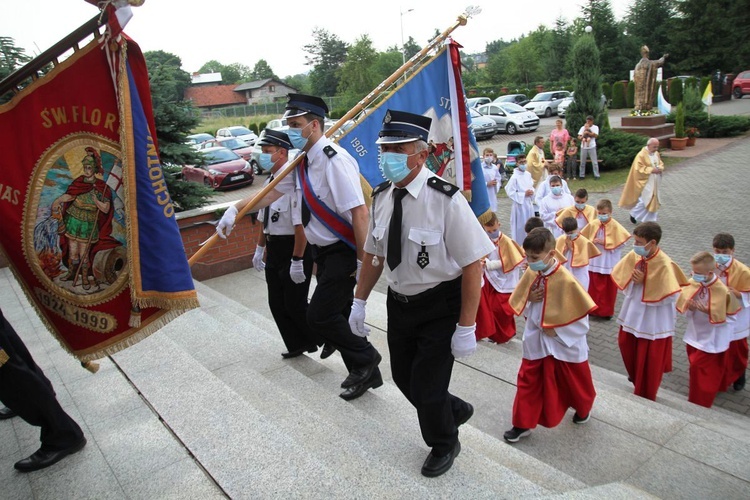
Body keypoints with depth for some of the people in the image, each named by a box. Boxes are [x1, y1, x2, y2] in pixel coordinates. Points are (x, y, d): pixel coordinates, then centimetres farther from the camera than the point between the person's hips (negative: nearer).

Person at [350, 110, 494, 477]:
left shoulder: (445, 199, -24)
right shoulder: (382, 196, -4)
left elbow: (472, 264, -22)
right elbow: (373, 253, 8)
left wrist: (466, 327, -20)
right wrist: (359, 301, 9)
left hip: (440, 308, -6)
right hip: (399, 304, 6)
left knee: (427, 388, 4)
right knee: (404, 378, 19)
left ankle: (443, 446, 39)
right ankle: (454, 410, 51)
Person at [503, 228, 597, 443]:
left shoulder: (566, 280, -24)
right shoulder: (530, 274, -7)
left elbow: (581, 314, -18)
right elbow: (519, 301, 7)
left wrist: (557, 330, -19)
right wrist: (528, 299, -14)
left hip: (565, 344, -4)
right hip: (536, 342, 4)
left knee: (574, 382, 19)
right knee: (528, 381, 7)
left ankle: (583, 407, 49)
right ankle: (523, 423, 20)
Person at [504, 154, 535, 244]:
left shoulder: (528, 174, 4)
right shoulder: (514, 177, -16)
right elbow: (510, 192, -19)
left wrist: (532, 191, -4)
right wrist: (524, 194, -18)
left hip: (528, 204, 7)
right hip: (519, 204, -7)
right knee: (520, 227, 0)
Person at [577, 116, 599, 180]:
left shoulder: (595, 127, 2)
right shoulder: (583, 128, 8)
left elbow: (595, 135, -13)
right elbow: (579, 137, 6)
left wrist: (587, 132, -14)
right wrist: (583, 136, -15)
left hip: (592, 147, -2)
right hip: (583, 147, 2)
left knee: (594, 162, 0)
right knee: (582, 162, 6)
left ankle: (596, 175, 5)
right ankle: (581, 175, 13)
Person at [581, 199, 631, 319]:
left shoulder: (615, 226, -12)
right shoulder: (593, 225, -1)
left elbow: (620, 243, -14)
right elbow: (585, 238, 9)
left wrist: (604, 243, -20)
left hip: (610, 263, -3)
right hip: (595, 262, 3)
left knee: (609, 288, 9)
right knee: (595, 287, 11)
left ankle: (607, 311, 23)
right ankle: (594, 309, 24)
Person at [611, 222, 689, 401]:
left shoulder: (664, 265, -25)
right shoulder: (634, 255, -8)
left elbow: (670, 296, -24)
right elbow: (621, 278, 5)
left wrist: (644, 282, -25)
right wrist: (632, 279, -16)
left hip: (653, 319, -6)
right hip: (633, 312, 6)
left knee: (649, 359, 8)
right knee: (626, 345, 21)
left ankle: (644, 396, 28)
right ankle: (636, 377, 48)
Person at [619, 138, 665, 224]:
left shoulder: (656, 153, 7)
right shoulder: (641, 155, -16)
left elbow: (661, 163, 17)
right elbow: (639, 168, -20)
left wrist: (660, 168, -6)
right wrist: (651, 170, -23)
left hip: (654, 183, 8)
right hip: (645, 182, -8)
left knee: (653, 200, 11)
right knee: (645, 200, -9)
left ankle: (649, 220, 23)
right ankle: (634, 214, 14)